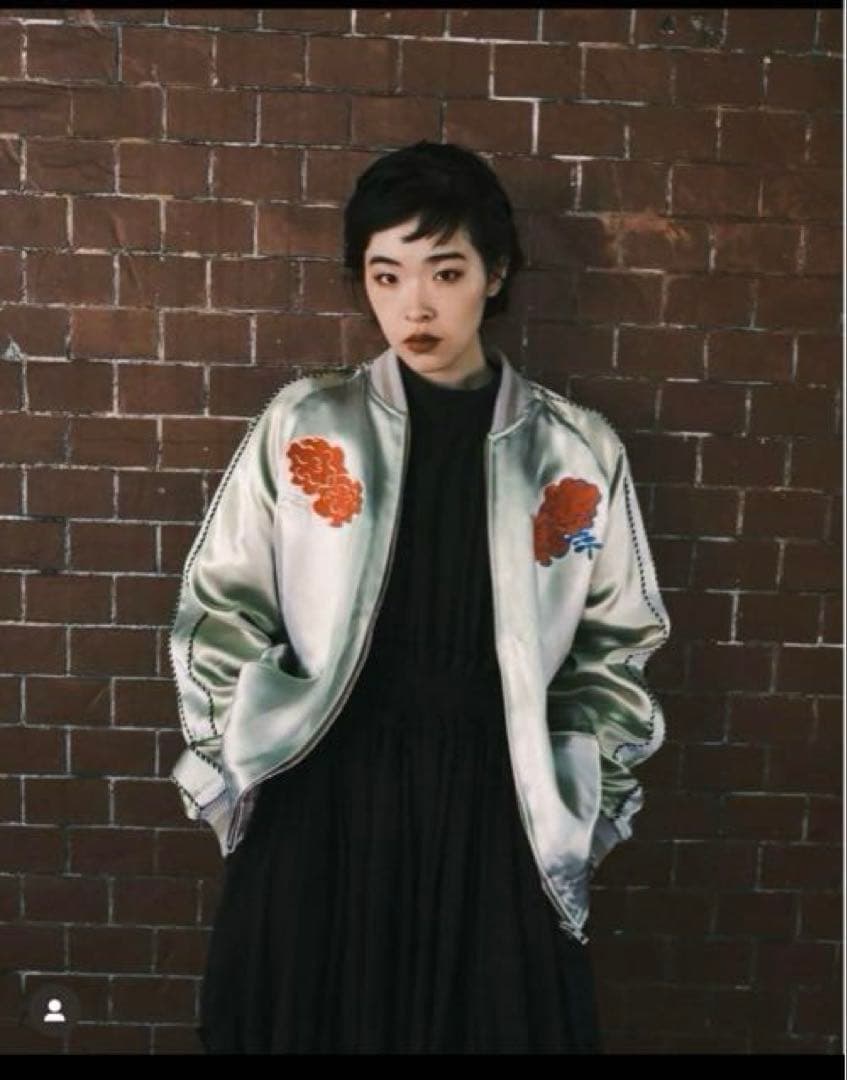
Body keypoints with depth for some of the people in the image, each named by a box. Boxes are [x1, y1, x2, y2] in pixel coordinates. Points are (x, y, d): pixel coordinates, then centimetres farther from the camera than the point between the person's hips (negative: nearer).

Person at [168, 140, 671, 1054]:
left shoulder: (577, 450, -1)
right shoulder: (302, 424, -2)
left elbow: (619, 640, 8)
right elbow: (218, 608, 3)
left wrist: (577, 788, 3)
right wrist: (243, 757, -3)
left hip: (495, 802, 1)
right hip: (322, 795, 0)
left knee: (490, 1023, 11)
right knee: (313, 1019, 11)